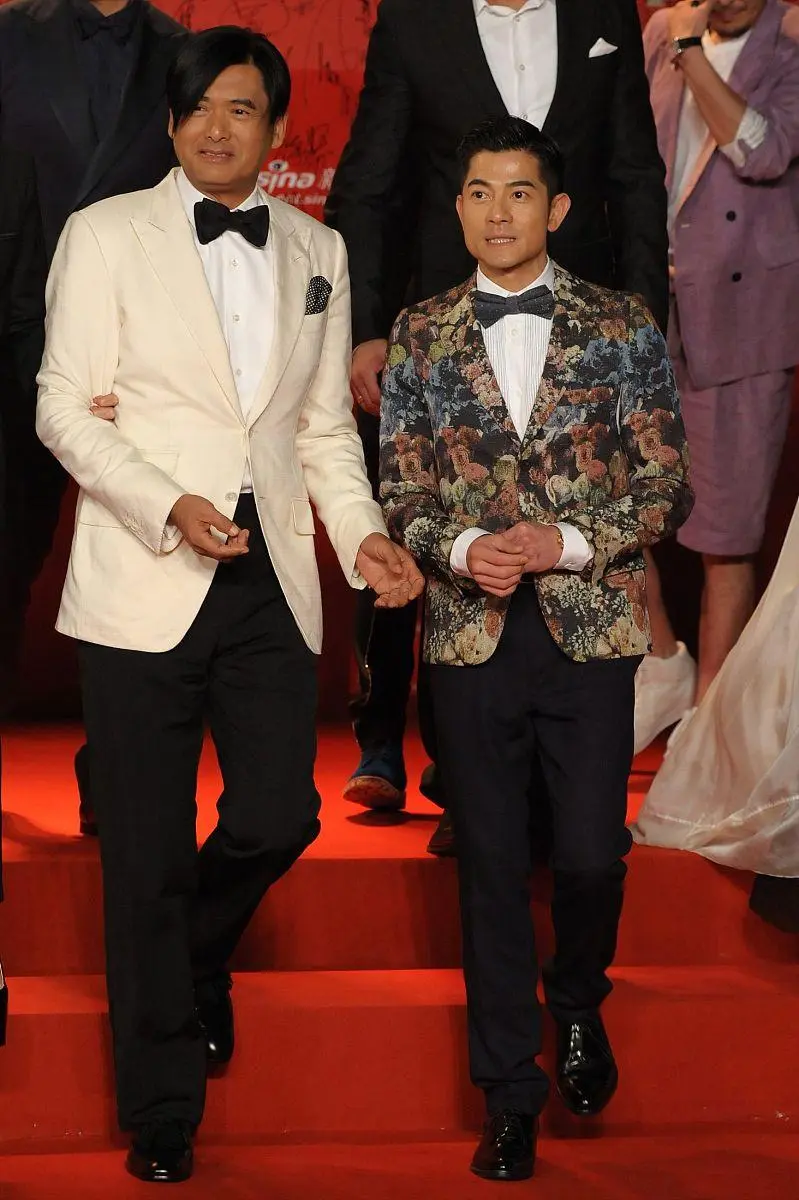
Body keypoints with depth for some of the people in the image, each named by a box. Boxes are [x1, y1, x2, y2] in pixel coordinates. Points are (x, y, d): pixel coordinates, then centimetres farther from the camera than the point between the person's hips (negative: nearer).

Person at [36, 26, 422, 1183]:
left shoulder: (318, 252, 13)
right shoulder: (106, 235, 0)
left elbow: (326, 423, 15)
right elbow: (65, 408, -4)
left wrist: (362, 534, -1)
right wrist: (168, 507, -18)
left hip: (274, 578, 4)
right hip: (145, 579, -3)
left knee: (280, 818, 1)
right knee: (149, 855, 3)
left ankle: (194, 959, 37)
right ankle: (162, 1112, 17)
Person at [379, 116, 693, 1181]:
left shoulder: (623, 330, 2)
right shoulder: (421, 336, 6)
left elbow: (666, 486, 1)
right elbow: (400, 490, 7)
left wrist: (566, 543, -13)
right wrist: (461, 549, -12)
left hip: (591, 630, -1)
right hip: (472, 634, 1)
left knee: (591, 855, -1)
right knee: (492, 866, 6)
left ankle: (578, 1009, 33)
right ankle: (511, 1094, 18)